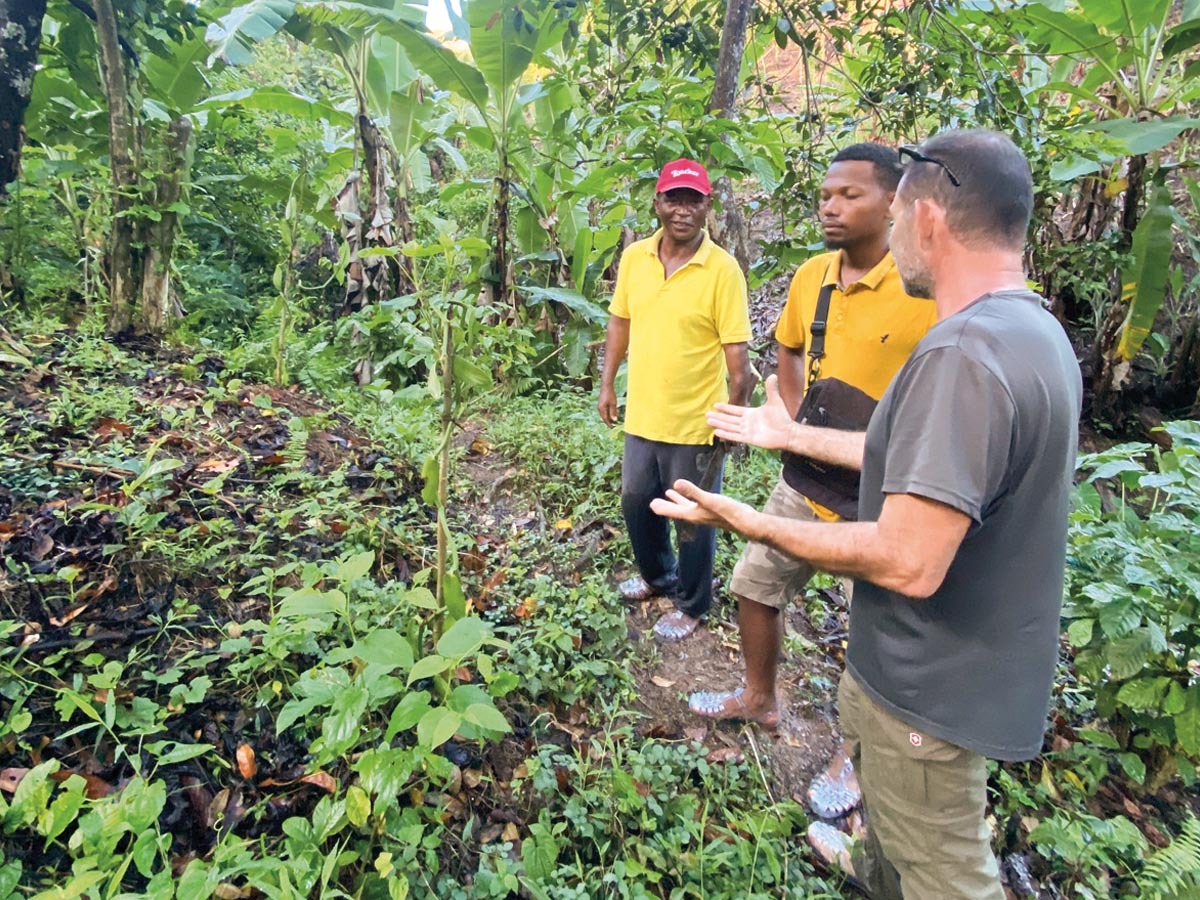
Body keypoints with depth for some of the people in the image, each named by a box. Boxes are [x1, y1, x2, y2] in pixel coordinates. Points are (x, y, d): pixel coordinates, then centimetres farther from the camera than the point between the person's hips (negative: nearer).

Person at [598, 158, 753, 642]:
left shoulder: (722, 270, -15)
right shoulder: (634, 257, 0)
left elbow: (737, 356, -14)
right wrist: (607, 384, 10)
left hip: (695, 422, -5)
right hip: (641, 414, 5)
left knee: (693, 518, 11)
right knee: (636, 502, 21)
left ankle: (692, 604, 34)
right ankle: (655, 574, 48)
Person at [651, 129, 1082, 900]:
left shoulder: (964, 355, -31)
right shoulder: (1031, 328, 2)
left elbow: (909, 563, -33)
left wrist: (749, 523, -22)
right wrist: (793, 435, 14)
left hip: (936, 683, -10)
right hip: (940, 661, 10)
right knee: (865, 732, 34)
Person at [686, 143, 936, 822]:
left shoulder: (927, 289, -18)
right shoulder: (811, 277, 2)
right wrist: (793, 415, 8)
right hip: (804, 480, 7)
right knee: (755, 587, 19)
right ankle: (760, 698, 46)